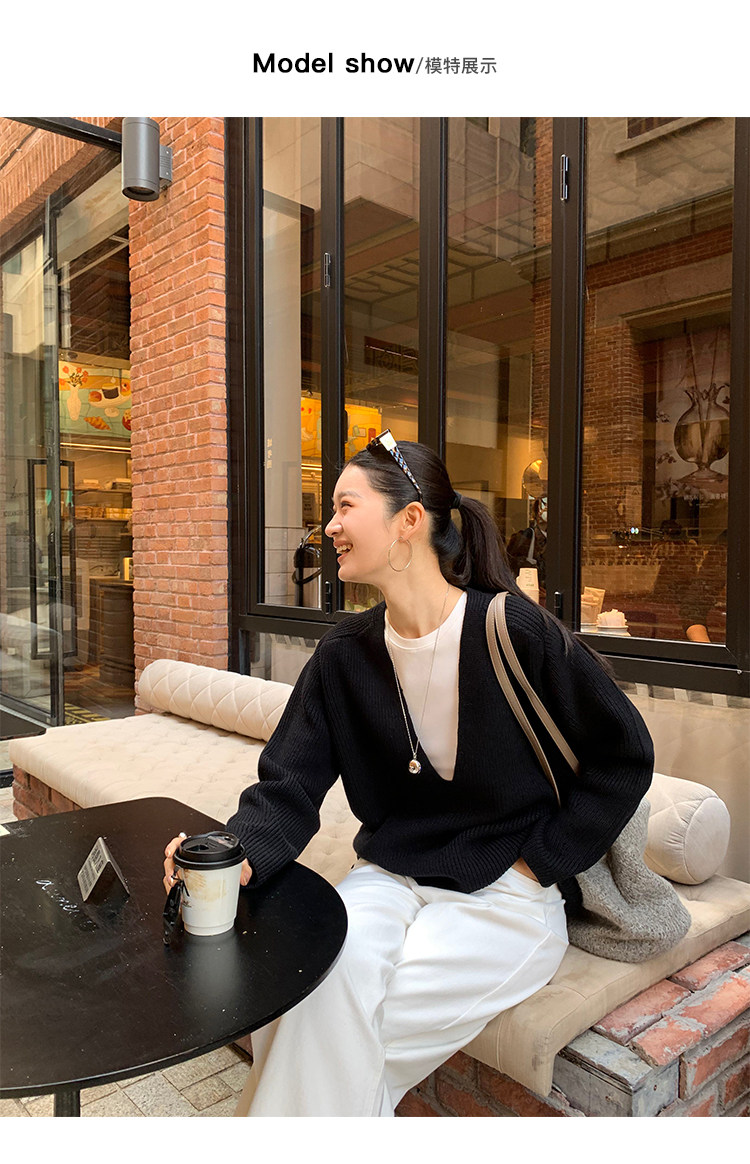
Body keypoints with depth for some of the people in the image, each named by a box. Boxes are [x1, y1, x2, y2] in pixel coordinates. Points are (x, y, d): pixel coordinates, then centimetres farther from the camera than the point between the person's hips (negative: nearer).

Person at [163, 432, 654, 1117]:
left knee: (340, 1017, -22)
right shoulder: (345, 654, -2)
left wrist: (539, 861, -9)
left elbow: (623, 756, -6)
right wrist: (239, 855, -26)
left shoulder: (516, 631, -16)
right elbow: (288, 789, -5)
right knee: (320, 979, -24)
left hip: (504, 895, -3)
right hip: (389, 878, 4)